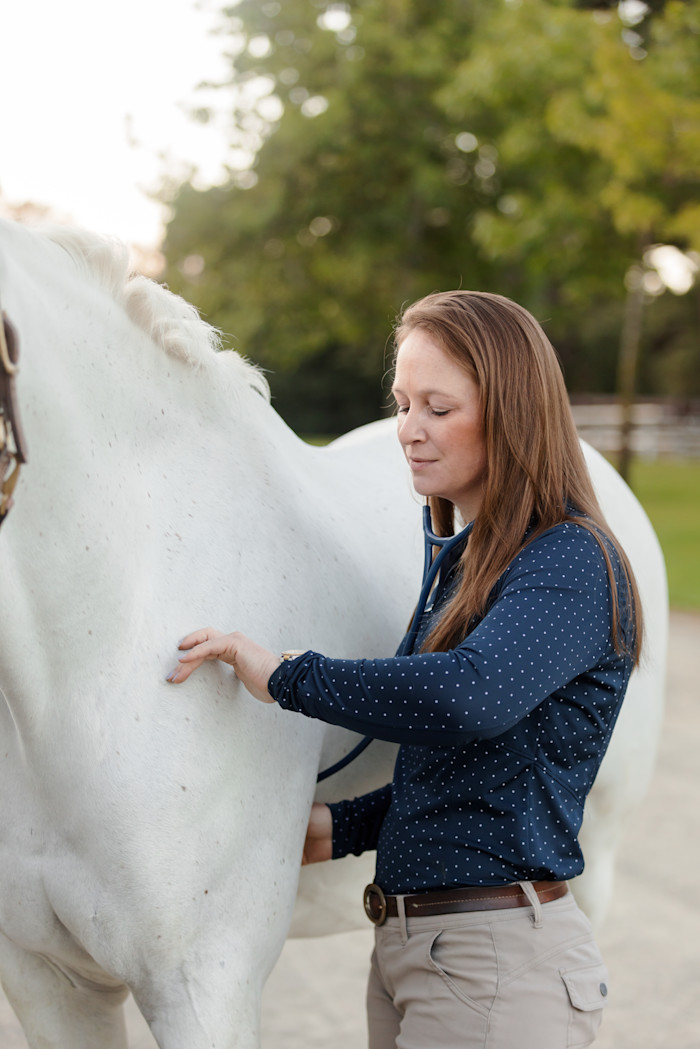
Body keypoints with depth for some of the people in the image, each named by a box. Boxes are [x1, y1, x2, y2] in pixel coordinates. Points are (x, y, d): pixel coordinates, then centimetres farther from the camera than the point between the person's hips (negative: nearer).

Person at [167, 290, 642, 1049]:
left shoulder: (572, 562, -16)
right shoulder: (453, 557, 11)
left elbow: (470, 697, -35)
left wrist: (286, 677, -25)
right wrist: (342, 828, 3)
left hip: (500, 963, -8)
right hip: (404, 945, 8)